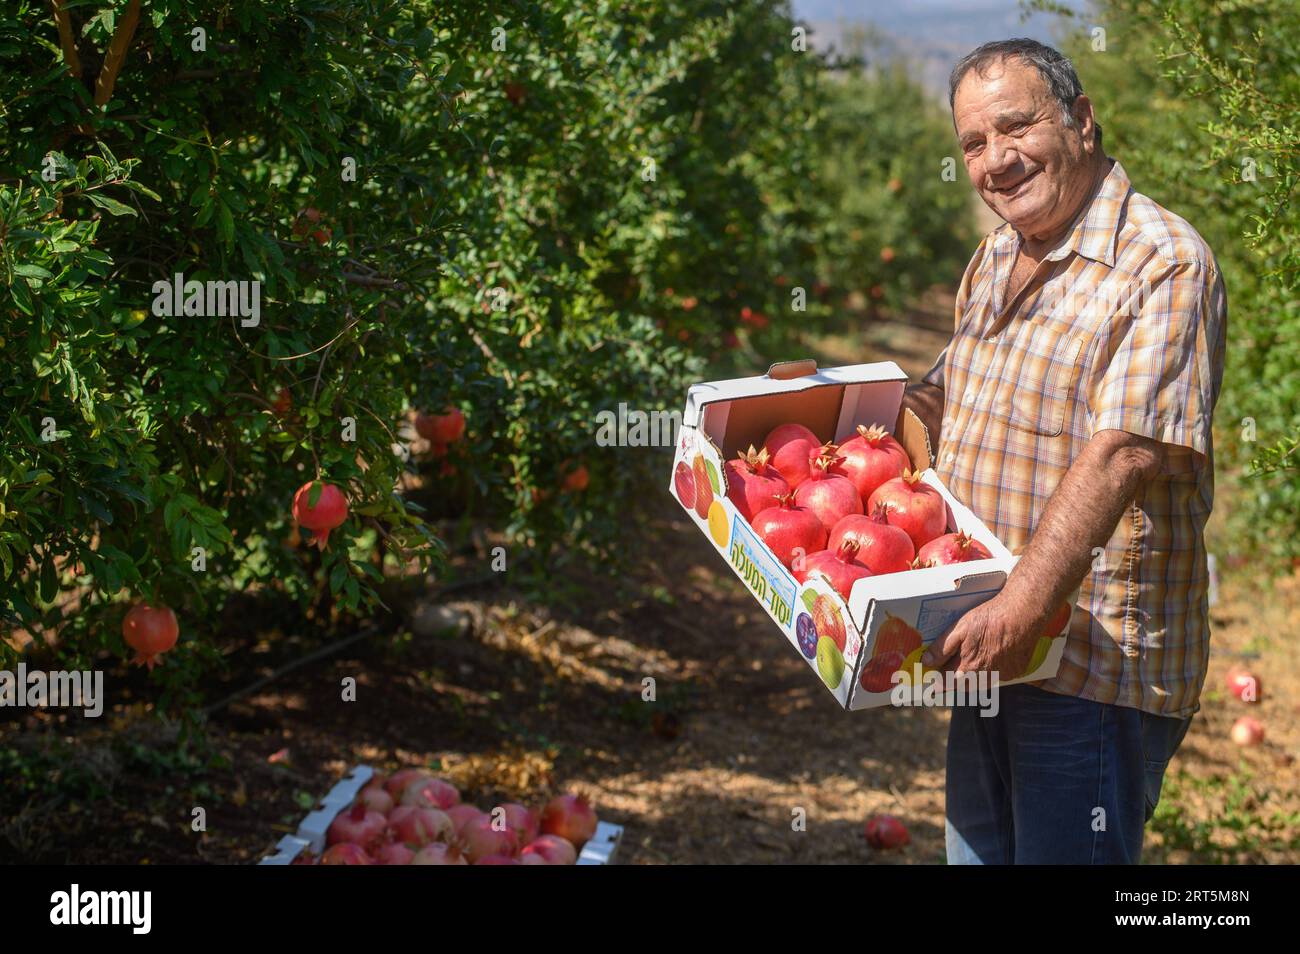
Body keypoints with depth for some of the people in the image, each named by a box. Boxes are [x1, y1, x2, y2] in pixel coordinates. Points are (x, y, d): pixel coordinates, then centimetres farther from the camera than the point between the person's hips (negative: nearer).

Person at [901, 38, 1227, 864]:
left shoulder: (1161, 263, -17)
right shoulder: (997, 258, 12)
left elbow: (1122, 454, -26)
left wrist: (1025, 606, -32)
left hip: (1095, 663, -9)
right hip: (993, 642, 9)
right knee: (978, 849, 19)